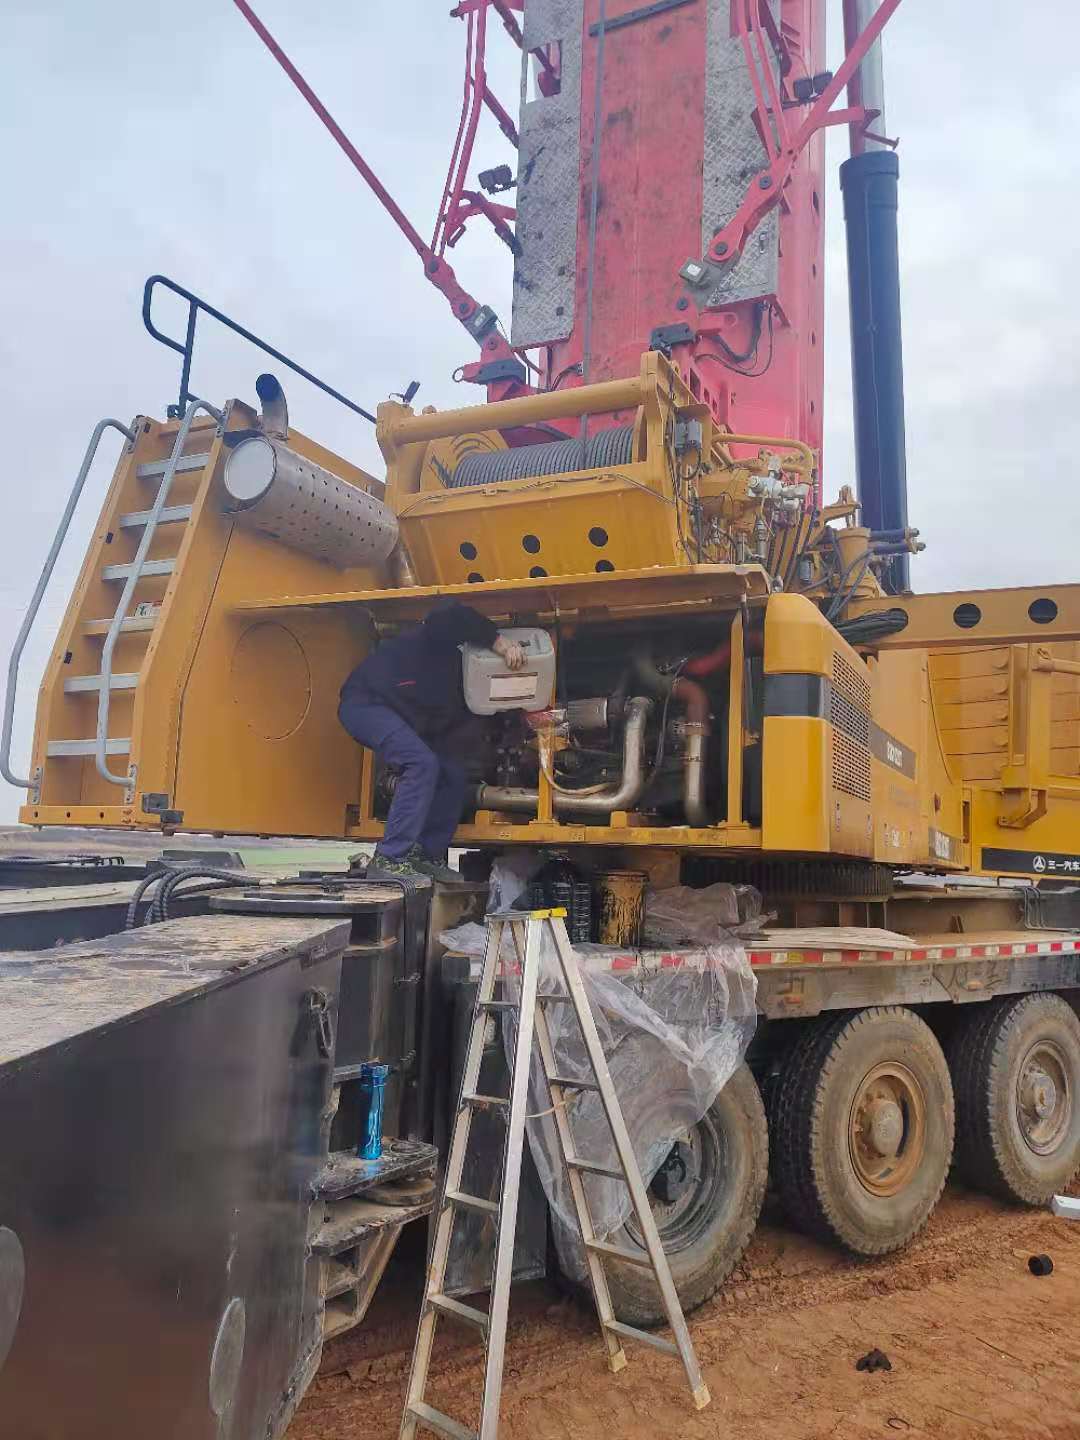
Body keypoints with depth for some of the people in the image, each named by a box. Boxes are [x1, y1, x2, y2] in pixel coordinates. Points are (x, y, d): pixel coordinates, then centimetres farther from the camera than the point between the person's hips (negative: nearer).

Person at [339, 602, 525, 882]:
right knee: (422, 763, -27)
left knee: (452, 774, 1)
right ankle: (389, 860, -28)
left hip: (406, 718, 10)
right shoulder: (444, 645, -15)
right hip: (366, 701, -10)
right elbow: (452, 618, -39)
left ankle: (426, 856, 6)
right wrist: (500, 641, -35)